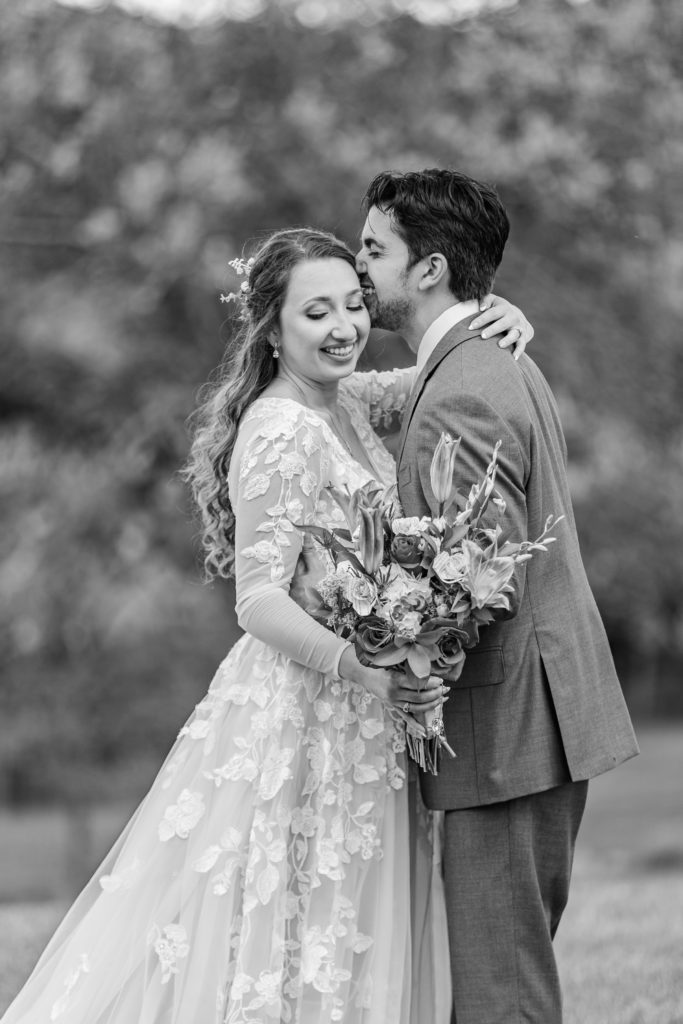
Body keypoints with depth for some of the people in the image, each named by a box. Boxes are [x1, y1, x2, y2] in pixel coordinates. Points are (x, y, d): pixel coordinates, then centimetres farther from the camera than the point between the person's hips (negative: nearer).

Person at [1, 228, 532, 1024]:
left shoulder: (343, 401, 7)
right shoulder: (281, 434, -17)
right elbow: (258, 599, -21)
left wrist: (493, 316, -4)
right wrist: (360, 667, -34)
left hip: (360, 720, 9)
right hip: (305, 716, -9)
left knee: (355, 955, 13)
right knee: (278, 951, -3)